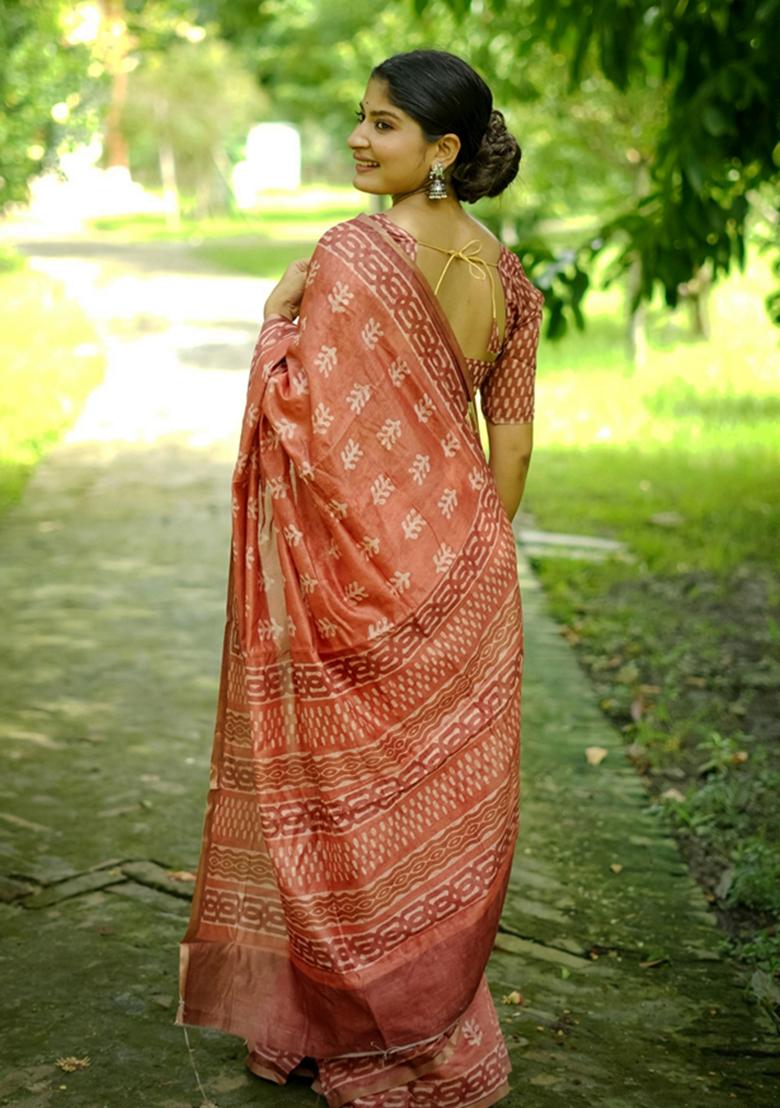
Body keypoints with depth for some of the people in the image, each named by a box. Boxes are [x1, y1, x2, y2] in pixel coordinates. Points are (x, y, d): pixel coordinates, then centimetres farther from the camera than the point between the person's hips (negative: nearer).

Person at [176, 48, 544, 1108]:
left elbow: (314, 422, -19)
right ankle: (441, 1021, 33)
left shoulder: (353, 250, -17)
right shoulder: (504, 272, 4)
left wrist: (279, 315, -5)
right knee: (446, 797, 17)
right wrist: (478, 548, 18)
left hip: (363, 564, -7)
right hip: (468, 571, 7)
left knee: (347, 793, 9)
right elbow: (512, 438, 8)